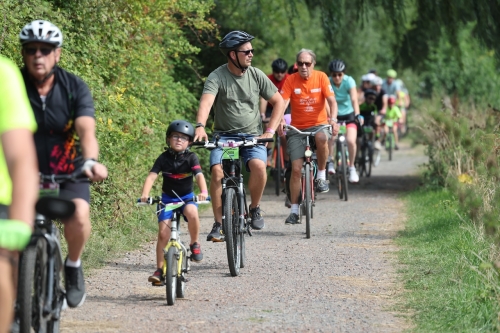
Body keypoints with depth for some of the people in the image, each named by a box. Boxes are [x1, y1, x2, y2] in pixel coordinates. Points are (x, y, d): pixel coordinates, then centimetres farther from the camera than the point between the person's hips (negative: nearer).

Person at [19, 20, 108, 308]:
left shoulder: (75, 87, -12)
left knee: (79, 215, -28)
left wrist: (91, 161, -47)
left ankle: (73, 265, 1)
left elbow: (87, 129, -26)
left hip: (68, 168, -1)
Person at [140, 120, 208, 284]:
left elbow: (199, 175, -21)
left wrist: (204, 192, -41)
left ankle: (195, 243, -11)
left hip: (187, 197, -1)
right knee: (163, 233, -11)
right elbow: (152, 176, -16)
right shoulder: (164, 158, -7)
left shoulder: (191, 158, -8)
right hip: (167, 198, 1)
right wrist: (145, 194, -34)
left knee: (192, 213, -36)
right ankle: (159, 269, -1)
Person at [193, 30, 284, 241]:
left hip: (252, 136, 1)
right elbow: (206, 102, -26)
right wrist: (200, 126, -45)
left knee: (258, 165, -29)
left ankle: (254, 208, -2)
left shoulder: (256, 75, 1)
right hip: (224, 135, -1)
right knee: (217, 171, -26)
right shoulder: (217, 77, -9)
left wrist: (270, 131, -3)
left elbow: (278, 102, 9)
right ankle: (218, 224, -13)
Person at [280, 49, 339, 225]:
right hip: (297, 129, 1)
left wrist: (333, 119, -28)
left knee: (322, 138, -38)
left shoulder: (321, 77, -5)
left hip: (319, 125, -1)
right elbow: (283, 103, -14)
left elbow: (332, 100, -10)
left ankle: (321, 176, -15)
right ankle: (294, 211, 2)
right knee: (296, 169, -8)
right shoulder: (291, 80, -6)